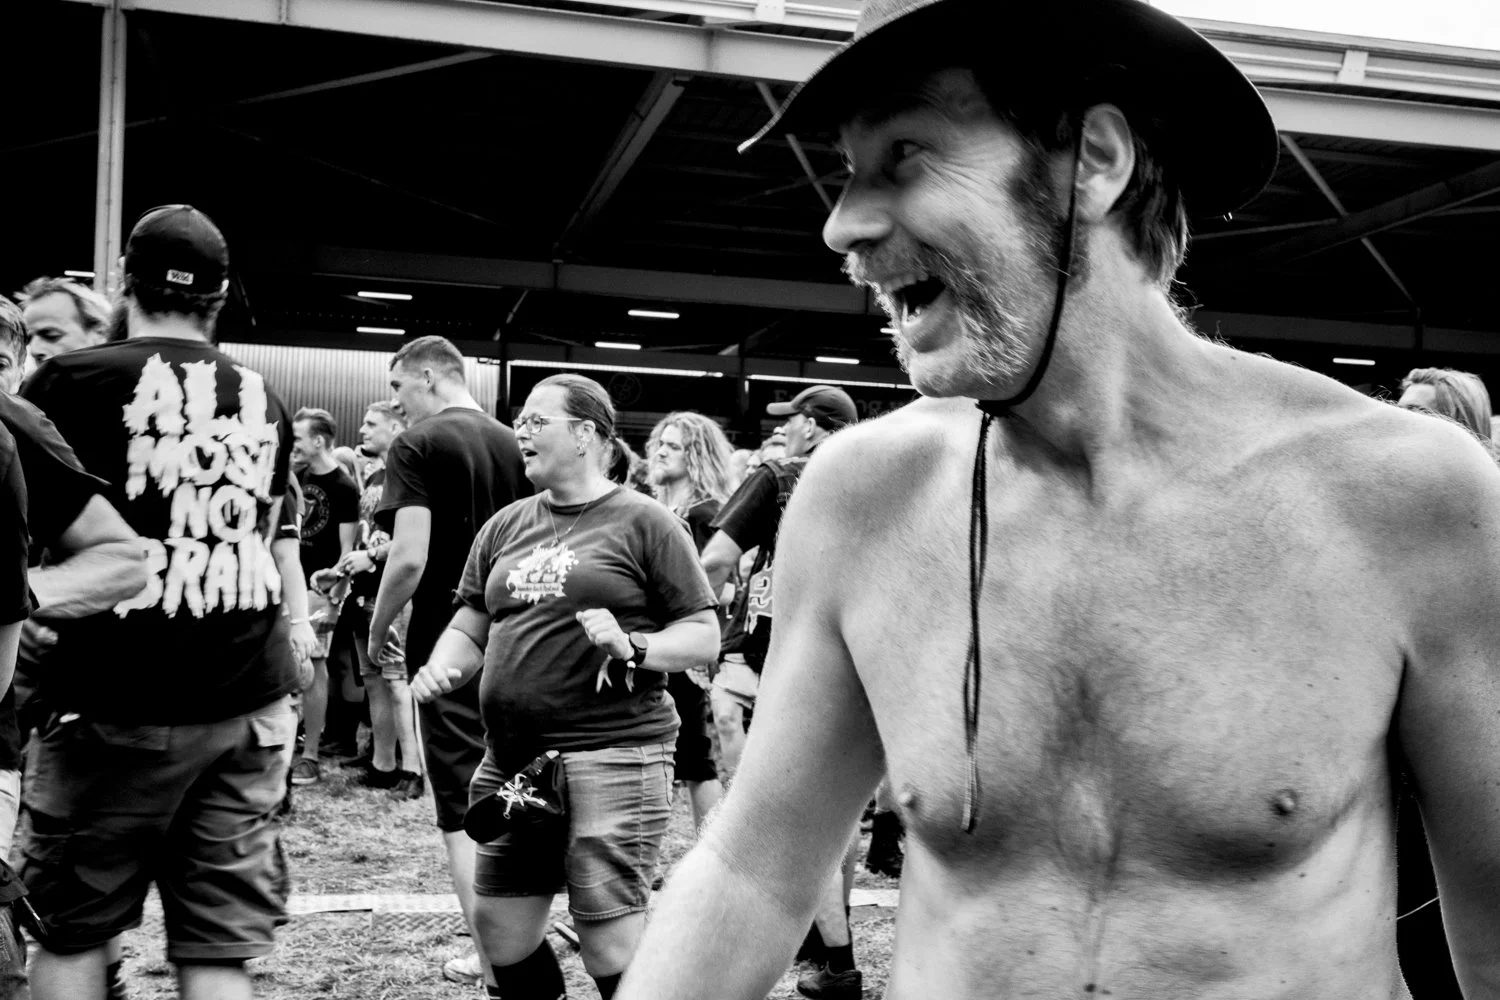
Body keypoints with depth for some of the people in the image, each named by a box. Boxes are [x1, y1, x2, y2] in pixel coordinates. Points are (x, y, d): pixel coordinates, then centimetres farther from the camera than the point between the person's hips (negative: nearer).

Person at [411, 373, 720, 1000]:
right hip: (510, 759, 6)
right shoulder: (505, 526, 15)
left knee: (610, 943, -6)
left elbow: (704, 637, -2)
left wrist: (632, 646, -19)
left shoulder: (644, 523, -1)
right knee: (499, 927, 10)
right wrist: (442, 668, -3)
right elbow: (470, 627, 17)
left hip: (612, 754, -6)